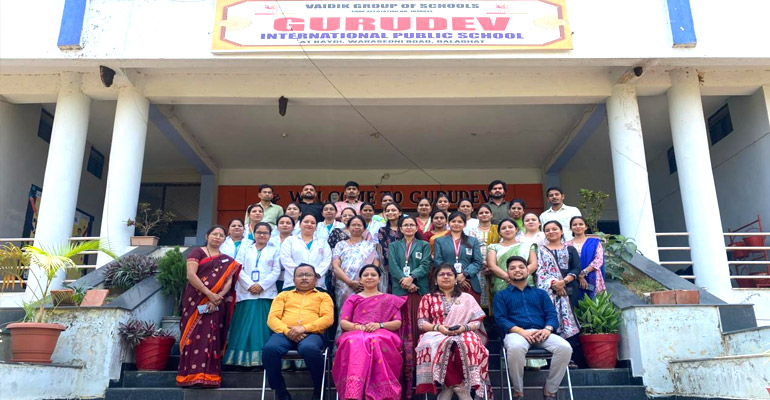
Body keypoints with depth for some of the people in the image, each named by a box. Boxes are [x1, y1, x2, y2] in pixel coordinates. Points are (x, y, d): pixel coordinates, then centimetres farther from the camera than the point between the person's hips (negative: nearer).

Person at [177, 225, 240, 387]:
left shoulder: (227, 260, 14)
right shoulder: (197, 252, 3)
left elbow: (228, 282, 2)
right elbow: (190, 275, -11)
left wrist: (217, 299, -16)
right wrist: (209, 294, -17)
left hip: (216, 305, 3)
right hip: (196, 301, -3)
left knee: (211, 337, 1)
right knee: (194, 335, -5)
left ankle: (208, 376, 3)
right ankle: (191, 375, -3)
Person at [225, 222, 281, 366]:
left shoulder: (275, 250, 14)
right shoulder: (245, 249, 18)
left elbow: (276, 272, 3)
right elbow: (238, 268, 5)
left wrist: (261, 285, -10)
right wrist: (250, 285, -9)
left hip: (266, 293, -1)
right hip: (246, 293, 1)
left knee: (264, 326, -5)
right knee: (245, 327, -3)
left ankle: (263, 358, -4)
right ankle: (243, 358, 0)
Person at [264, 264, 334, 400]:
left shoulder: (323, 296, 23)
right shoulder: (284, 295, 27)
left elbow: (328, 318, 4)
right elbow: (272, 318, 12)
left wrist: (304, 328, -12)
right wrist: (287, 331, -9)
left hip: (311, 334, -2)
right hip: (284, 333, 2)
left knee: (309, 349, -39)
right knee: (269, 349, -33)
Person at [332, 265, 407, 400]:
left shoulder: (390, 299, 25)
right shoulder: (352, 299, 25)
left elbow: (398, 323, 11)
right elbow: (343, 322, 11)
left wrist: (379, 325, -9)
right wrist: (358, 327, -11)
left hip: (383, 335, 0)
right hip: (356, 334, 1)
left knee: (376, 341, -41)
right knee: (356, 342, -40)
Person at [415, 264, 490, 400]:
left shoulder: (467, 298, 19)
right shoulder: (427, 298, 18)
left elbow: (477, 321, 10)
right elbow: (422, 323, 7)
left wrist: (464, 327, -13)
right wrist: (438, 327, -13)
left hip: (464, 335, 0)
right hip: (436, 335, 0)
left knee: (467, 345, -39)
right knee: (440, 345, -40)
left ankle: (449, 387, -28)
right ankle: (460, 388, -31)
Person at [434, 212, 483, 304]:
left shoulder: (473, 241, 18)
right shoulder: (440, 241, 15)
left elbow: (478, 262, 7)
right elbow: (437, 262, 4)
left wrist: (464, 274, -10)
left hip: (470, 284, 1)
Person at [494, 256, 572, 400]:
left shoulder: (541, 293, 26)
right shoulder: (501, 295, 17)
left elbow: (552, 315, 13)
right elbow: (500, 319, 2)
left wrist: (547, 329, -11)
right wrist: (522, 331, -15)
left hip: (540, 333, 3)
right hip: (516, 332, -3)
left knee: (565, 348, -28)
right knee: (515, 348, -40)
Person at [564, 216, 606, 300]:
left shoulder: (595, 242, 11)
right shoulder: (567, 245, 11)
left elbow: (599, 260, -2)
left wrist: (584, 272, -14)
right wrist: (579, 276, -15)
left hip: (592, 280, 0)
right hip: (574, 282, 0)